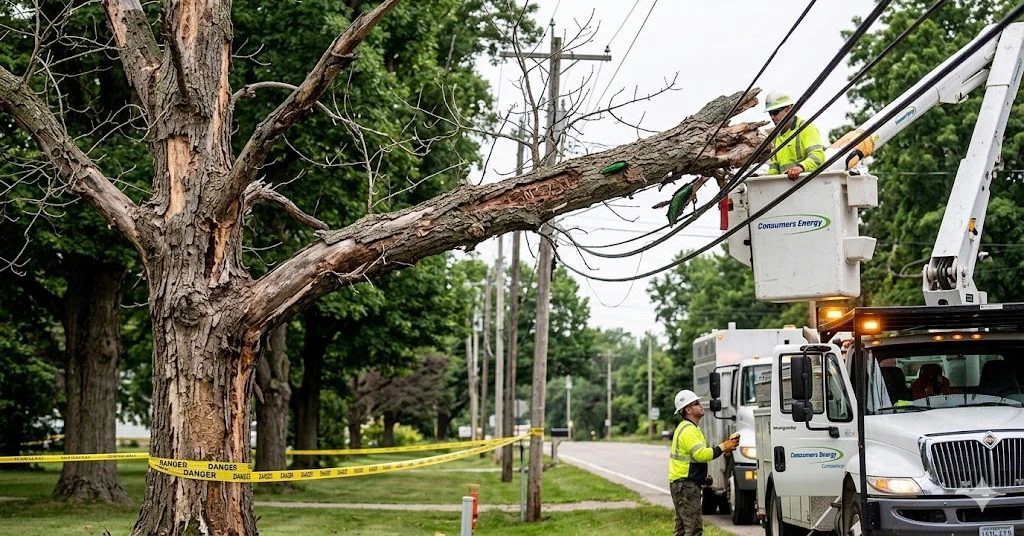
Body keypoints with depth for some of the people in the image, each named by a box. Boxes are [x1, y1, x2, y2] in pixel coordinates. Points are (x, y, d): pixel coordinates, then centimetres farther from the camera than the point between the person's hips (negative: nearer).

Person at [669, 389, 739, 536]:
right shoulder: (688, 430, -16)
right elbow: (701, 455, -26)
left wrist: (722, 449, 8)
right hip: (686, 485, -11)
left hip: (681, 484, 11)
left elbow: (700, 453, 18)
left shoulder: (689, 428, 20)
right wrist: (722, 448, -17)